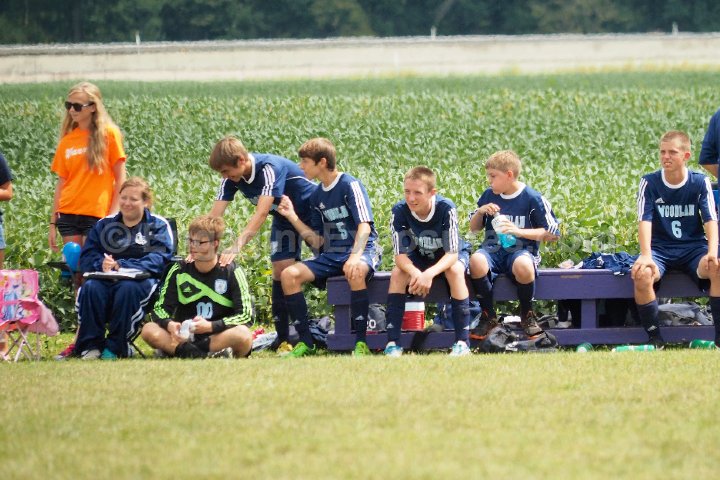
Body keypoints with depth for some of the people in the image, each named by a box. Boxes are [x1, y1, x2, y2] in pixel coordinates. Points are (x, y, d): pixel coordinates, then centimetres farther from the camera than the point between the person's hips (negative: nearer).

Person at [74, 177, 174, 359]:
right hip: (106, 280, 3)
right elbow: (86, 258, 9)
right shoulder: (104, 225, 21)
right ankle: (91, 345, -28)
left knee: (128, 288, -38)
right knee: (90, 288, -32)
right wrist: (102, 264, -16)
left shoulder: (158, 226, 10)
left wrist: (120, 266, -19)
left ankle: (115, 347, -29)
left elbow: (157, 261, -7)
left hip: (143, 280, -3)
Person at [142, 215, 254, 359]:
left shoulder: (232, 272, -4)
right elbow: (160, 308, 2)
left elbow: (246, 316, -11)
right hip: (185, 338, 2)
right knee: (149, 330, -24)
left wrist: (210, 326, -24)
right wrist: (169, 324, -23)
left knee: (243, 335, -36)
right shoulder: (179, 270, 3)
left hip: (218, 337, -2)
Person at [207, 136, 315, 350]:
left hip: (313, 213, -6)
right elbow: (214, 215, -15)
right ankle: (282, 337, -3)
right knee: (281, 269, -7)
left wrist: (236, 248, -51)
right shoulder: (231, 178, -14)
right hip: (284, 219, 6)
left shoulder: (270, 168, -36)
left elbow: (261, 214, -44)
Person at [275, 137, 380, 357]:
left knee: (355, 272, -41)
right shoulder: (316, 196, 13)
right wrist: (293, 217, 4)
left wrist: (355, 257, -34)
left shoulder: (350, 185, -7)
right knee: (289, 275, -16)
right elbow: (318, 242, 12)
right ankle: (305, 342, -11)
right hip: (330, 256, 7)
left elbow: (364, 226, -18)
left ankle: (361, 342, -33)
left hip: (362, 252, -7)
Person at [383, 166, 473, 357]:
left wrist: (429, 273, -50)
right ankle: (392, 342, -25)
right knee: (397, 273, -26)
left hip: (450, 255, -3)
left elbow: (452, 254, -32)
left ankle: (462, 341, -30)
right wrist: (415, 273, -46)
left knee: (455, 270, -35)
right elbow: (400, 254, -24)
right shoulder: (400, 211, -23)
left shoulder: (446, 209, -31)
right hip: (419, 257, 3)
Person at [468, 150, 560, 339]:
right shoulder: (488, 196, 10)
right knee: (476, 260, -34)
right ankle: (488, 316, -14)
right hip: (493, 250, 3)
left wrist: (519, 231, -13)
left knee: (523, 265, -41)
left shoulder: (533, 199, -3)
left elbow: (552, 233, -4)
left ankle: (527, 314, -10)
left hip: (521, 250, -3)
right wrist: (480, 212, -2)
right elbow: (473, 228, 20)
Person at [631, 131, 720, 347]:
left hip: (693, 248, 0)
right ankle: (654, 337, -20)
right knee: (642, 275, -34)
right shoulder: (649, 183, -3)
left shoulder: (700, 183, 0)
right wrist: (646, 256, -30)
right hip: (660, 249, 0)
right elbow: (644, 221, -13)